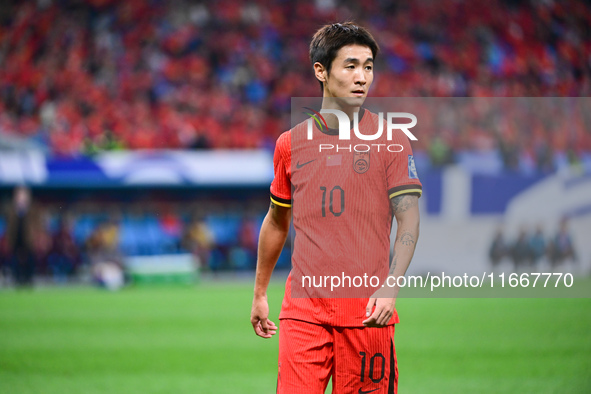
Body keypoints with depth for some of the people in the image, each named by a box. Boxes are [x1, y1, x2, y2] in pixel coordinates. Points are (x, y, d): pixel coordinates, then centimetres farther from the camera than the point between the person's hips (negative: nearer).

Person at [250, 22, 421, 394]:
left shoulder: (392, 140, 1)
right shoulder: (290, 144, 9)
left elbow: (409, 220, -4)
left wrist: (390, 286, -18)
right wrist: (260, 293, 26)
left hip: (368, 310, -1)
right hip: (303, 310, 1)